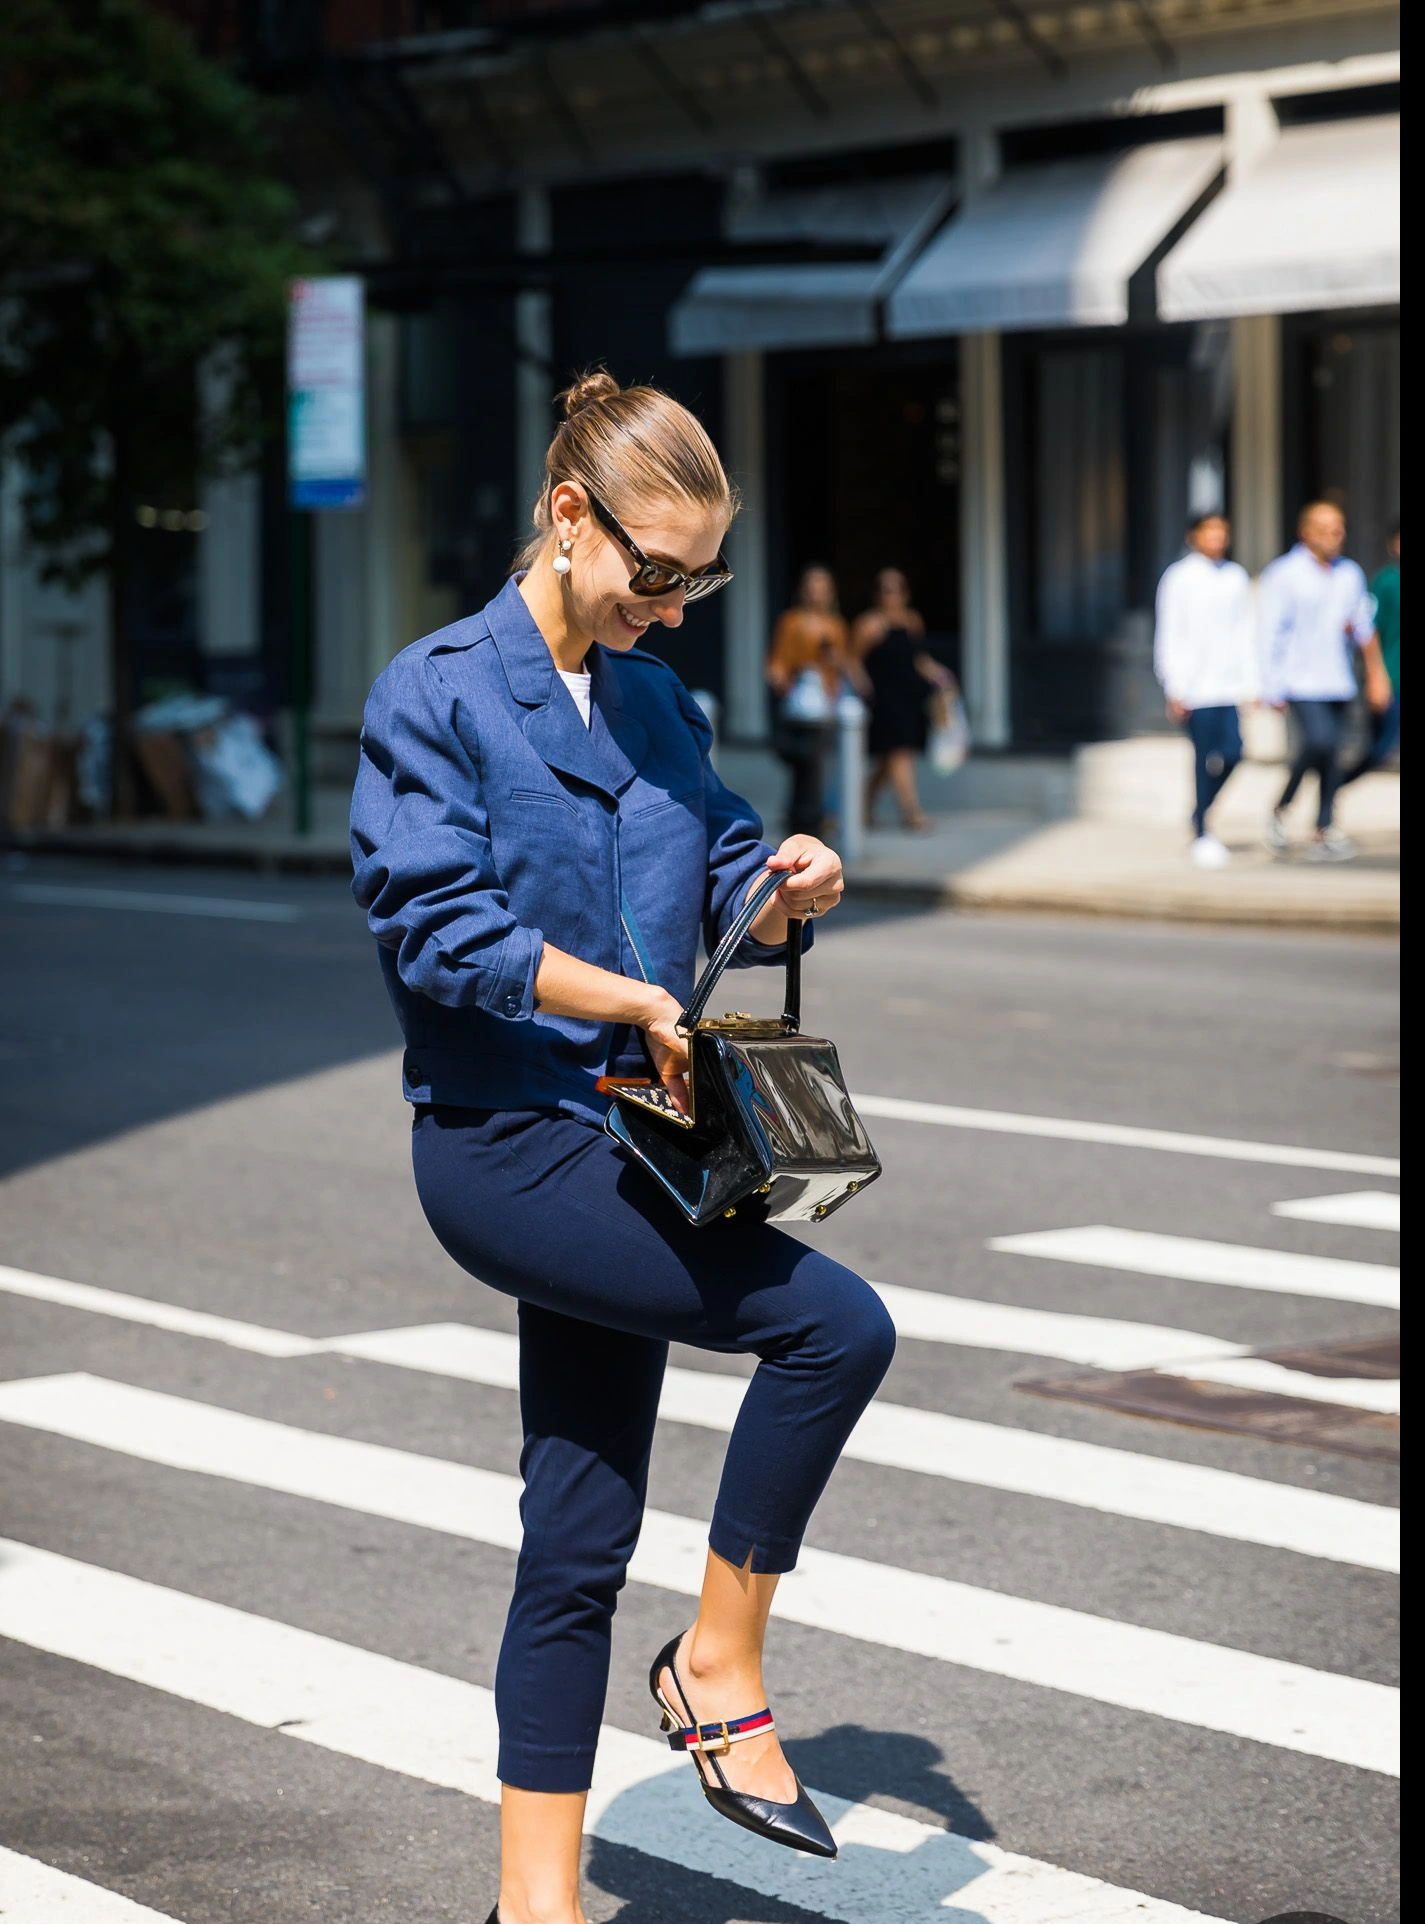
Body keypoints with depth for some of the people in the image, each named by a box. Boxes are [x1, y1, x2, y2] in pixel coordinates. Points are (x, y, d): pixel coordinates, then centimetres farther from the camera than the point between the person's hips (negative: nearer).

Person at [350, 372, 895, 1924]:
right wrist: (634, 1001, -18)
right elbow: (435, 925, -16)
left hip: (615, 1141, 7)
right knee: (836, 1322, -19)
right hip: (501, 1143, -7)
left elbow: (725, 889, 19)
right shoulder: (435, 696, -7)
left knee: (581, 1536, 9)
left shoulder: (657, 704, 13)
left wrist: (787, 888, -4)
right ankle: (720, 1665, -3)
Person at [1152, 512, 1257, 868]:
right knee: (1205, 757, -5)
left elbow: (1246, 633, 16)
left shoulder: (1236, 577, 11)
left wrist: (1250, 683, 12)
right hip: (1196, 686, -4)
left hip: (1228, 684, 4)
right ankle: (1201, 834, 5)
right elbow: (1168, 636, -4)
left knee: (1231, 754, -4)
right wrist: (1174, 689, -8)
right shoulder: (1179, 578, -3)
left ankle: (1201, 814, 19)